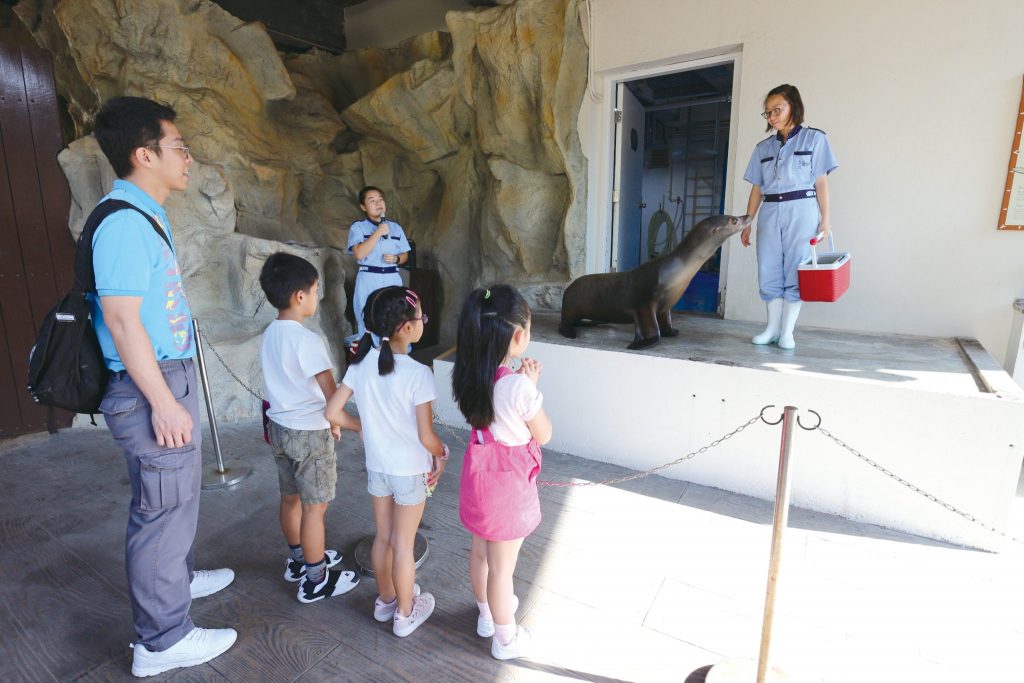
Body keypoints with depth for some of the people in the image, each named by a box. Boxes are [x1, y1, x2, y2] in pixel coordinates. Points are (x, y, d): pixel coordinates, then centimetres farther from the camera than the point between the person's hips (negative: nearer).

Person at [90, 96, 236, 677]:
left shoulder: (147, 216, 13)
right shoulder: (123, 222, -18)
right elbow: (122, 320, -22)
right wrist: (163, 403, -21)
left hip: (171, 378, 10)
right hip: (149, 388, -10)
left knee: (179, 493, 24)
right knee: (164, 507, 2)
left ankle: (180, 577, 45)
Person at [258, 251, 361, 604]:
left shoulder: (270, 334, 3)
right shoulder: (307, 340, -23)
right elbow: (331, 392, -22)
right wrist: (335, 422, -4)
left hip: (279, 426, 9)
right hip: (310, 433, -9)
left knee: (291, 498, 21)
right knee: (314, 507, 4)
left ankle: (299, 559, 40)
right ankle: (316, 580, 18)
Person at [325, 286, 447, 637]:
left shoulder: (362, 363, -9)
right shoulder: (418, 373, -25)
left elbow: (333, 412, -6)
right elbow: (426, 437, -22)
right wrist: (441, 454, -1)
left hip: (376, 466, 5)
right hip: (410, 471, -5)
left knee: (383, 537, 23)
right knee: (403, 544, 13)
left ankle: (385, 600, 44)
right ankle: (405, 614, 34)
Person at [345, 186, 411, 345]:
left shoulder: (396, 227, 11)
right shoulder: (358, 227, 0)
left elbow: (405, 255, 16)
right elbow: (359, 254, -15)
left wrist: (396, 258, -7)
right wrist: (378, 232, -15)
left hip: (392, 278, 3)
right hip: (368, 279, -3)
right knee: (367, 322, 4)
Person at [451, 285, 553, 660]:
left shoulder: (470, 374, -8)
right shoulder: (518, 386, -29)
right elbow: (544, 435, -13)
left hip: (478, 474, 7)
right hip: (507, 483, -7)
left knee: (480, 551, 27)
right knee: (501, 567, 14)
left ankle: (487, 614, 52)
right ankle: (506, 639, 38)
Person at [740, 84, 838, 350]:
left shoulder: (814, 138, 6)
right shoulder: (763, 147, 15)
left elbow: (821, 182, 1)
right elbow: (757, 188, 13)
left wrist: (825, 218, -5)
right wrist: (747, 223, 7)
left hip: (801, 210, -3)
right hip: (769, 212, 3)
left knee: (795, 271, -3)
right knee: (769, 271, 1)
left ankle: (787, 331, 2)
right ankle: (772, 327, 10)